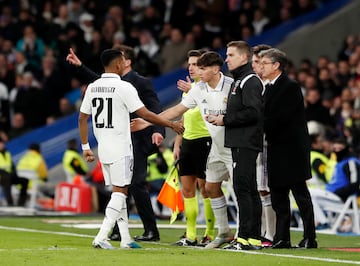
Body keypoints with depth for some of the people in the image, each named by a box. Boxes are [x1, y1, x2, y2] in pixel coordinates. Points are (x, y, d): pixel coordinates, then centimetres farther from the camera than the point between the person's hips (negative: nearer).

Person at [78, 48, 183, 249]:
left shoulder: (92, 87, 6)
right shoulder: (124, 87, -13)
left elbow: (83, 118, 10)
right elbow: (145, 114, -13)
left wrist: (85, 146, 17)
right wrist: (172, 125, -3)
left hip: (103, 148, 7)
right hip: (121, 149, -7)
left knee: (119, 192, 13)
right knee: (120, 192, -3)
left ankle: (126, 238, 15)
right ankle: (102, 237, -14)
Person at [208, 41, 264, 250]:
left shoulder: (250, 81, -11)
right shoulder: (239, 81, 21)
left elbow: (253, 112, -20)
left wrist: (226, 120, -13)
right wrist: (224, 119, 8)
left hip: (246, 144, -10)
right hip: (240, 144, 10)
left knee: (242, 188, -12)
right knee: (250, 191, 10)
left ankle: (245, 237, -14)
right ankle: (254, 238, 12)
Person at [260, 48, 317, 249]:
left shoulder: (291, 87, -12)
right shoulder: (270, 88, 16)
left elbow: (280, 117, -20)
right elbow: (268, 117, 13)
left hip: (291, 149, -9)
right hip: (276, 149, 9)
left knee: (300, 194, -4)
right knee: (278, 195, 8)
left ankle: (310, 238, 0)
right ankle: (282, 238, 12)